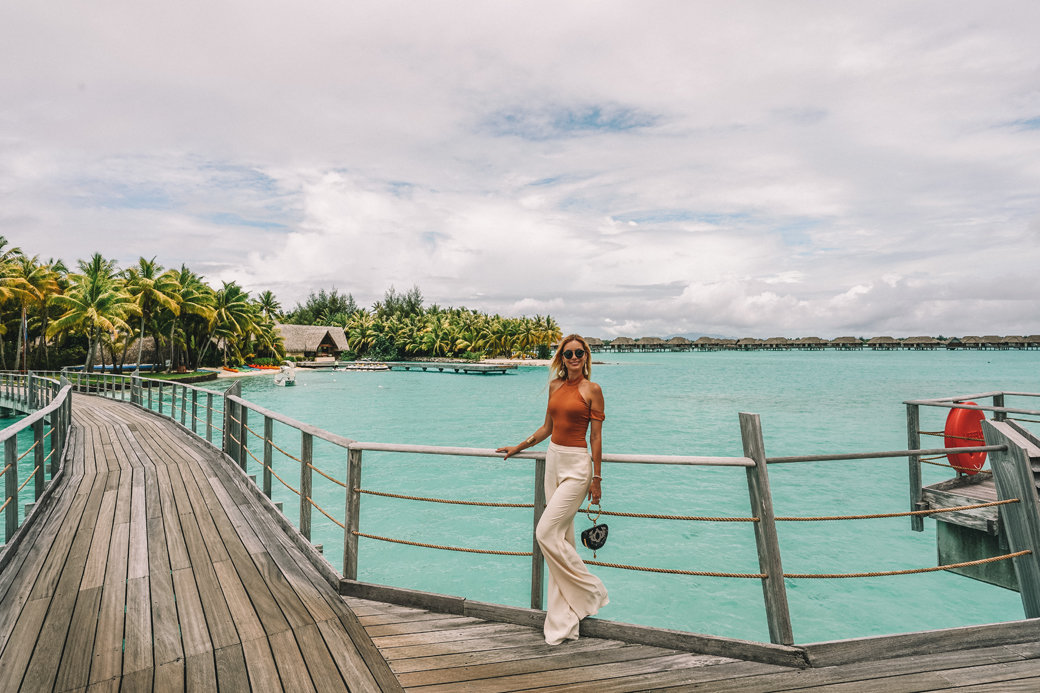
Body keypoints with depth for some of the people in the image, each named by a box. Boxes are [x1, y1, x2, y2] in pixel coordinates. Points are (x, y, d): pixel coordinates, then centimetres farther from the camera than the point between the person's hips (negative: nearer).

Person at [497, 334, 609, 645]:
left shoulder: (592, 389, -7)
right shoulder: (555, 385, 10)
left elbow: (596, 436, -8)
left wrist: (596, 479, -9)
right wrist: (518, 447, 21)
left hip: (577, 464, -7)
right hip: (553, 459, 7)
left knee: (546, 532, -11)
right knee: (563, 533, 10)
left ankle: (590, 589, 9)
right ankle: (563, 619, 19)